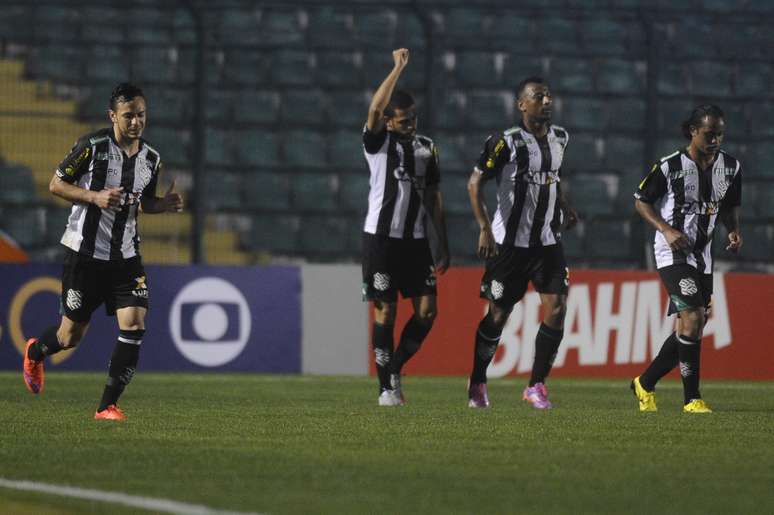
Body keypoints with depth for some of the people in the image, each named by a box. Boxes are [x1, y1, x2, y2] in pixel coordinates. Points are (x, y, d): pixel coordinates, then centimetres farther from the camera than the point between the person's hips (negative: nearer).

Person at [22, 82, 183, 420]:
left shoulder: (151, 159, 4)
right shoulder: (92, 146, -11)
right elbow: (56, 184, -5)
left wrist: (166, 203, -3)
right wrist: (95, 196, -19)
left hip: (126, 256, 4)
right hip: (85, 251, -4)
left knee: (134, 326, -14)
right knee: (71, 336, 6)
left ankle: (107, 406, -4)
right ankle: (35, 352, 43)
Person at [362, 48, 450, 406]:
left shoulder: (427, 148, 11)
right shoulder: (377, 142, -2)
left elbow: (433, 199, 15)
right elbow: (374, 110, -24)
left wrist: (443, 246, 12)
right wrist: (398, 69, -24)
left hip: (415, 240, 5)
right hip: (380, 238, -5)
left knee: (427, 310, -2)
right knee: (385, 311, -2)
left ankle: (396, 369, 16)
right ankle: (386, 388, 6)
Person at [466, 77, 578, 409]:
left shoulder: (559, 138, 9)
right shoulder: (506, 142, -11)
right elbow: (474, 183, -11)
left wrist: (564, 206, 14)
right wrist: (485, 228, -19)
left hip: (548, 241, 5)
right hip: (509, 241, -5)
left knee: (556, 307, -10)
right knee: (498, 314, 1)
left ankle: (536, 386, 0)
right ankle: (477, 385, 20)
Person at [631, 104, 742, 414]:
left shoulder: (731, 167, 4)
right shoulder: (669, 166, -11)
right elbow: (641, 201, -2)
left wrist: (734, 230, -2)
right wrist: (667, 230, -15)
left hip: (703, 255, 7)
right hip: (672, 253, -7)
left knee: (689, 330, 9)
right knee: (693, 318, -20)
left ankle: (645, 384, 28)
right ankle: (691, 398, -13)